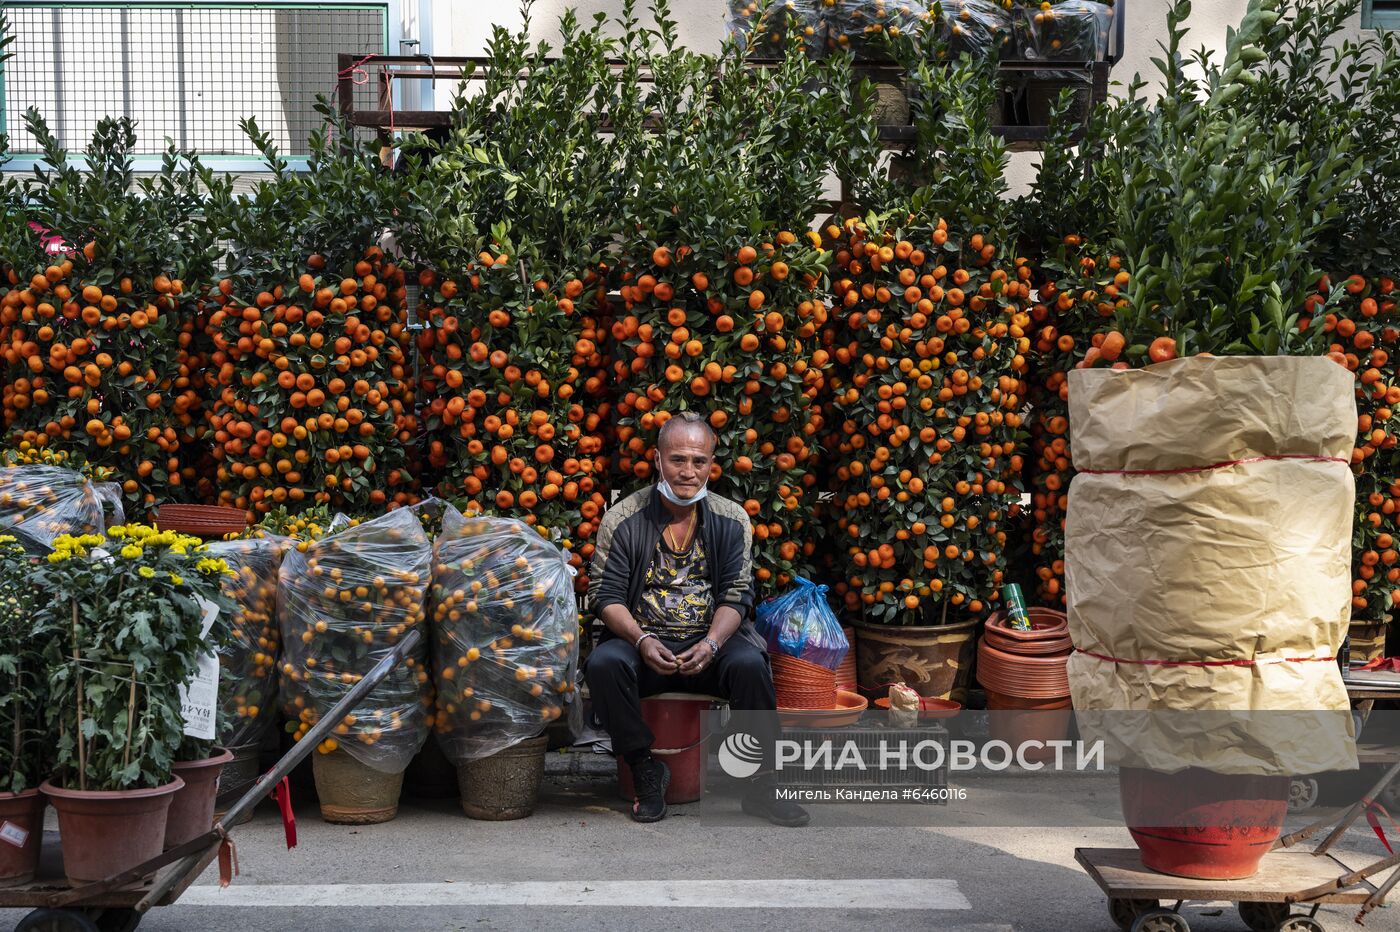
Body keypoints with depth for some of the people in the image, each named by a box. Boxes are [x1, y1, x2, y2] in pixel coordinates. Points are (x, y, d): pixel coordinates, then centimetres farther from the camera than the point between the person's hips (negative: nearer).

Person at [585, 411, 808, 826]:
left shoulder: (731, 520, 5)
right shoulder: (622, 519, 1)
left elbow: (737, 594, 0)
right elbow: (606, 594, -3)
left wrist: (711, 644, -20)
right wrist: (641, 641, -21)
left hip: (710, 641, 1)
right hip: (642, 640, 0)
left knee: (750, 664, -31)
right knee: (604, 663, -33)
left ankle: (761, 785, -17)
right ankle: (646, 771, -14)